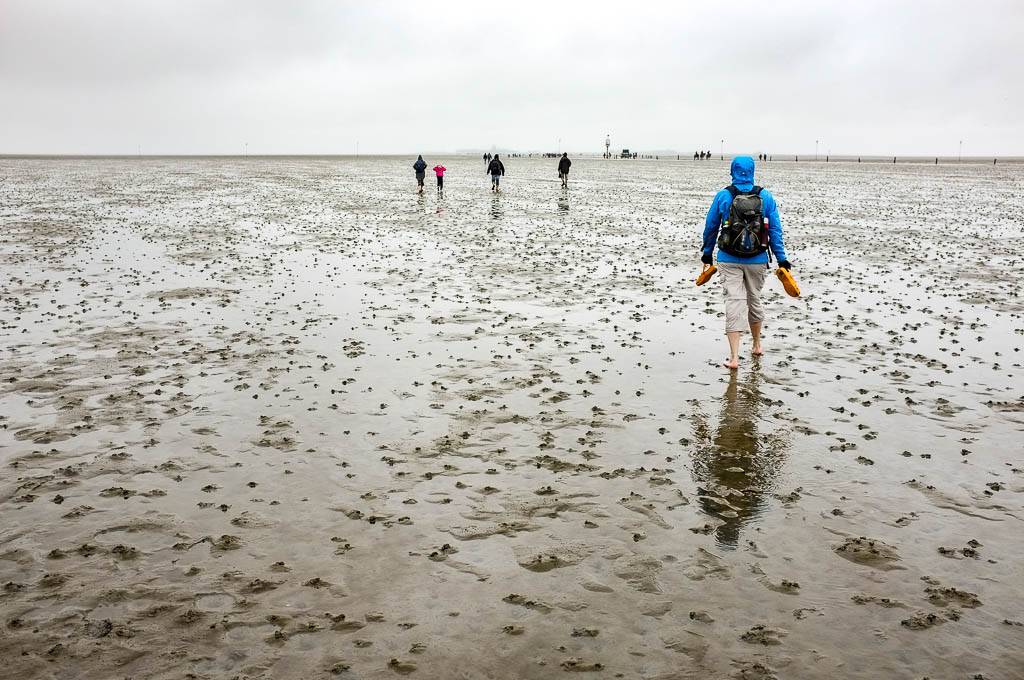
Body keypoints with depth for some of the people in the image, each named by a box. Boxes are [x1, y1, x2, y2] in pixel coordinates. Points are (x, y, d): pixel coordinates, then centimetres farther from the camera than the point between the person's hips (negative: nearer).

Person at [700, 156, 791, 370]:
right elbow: (775, 229, 1)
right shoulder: (766, 196, -1)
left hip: (729, 260, -2)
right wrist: (781, 258, 6)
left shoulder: (723, 196, -3)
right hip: (757, 260, 2)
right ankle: (757, 344, 40)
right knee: (754, 300, 20)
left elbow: (711, 227, 5)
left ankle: (734, 357, -12)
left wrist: (707, 252, 19)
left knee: (734, 303, -4)